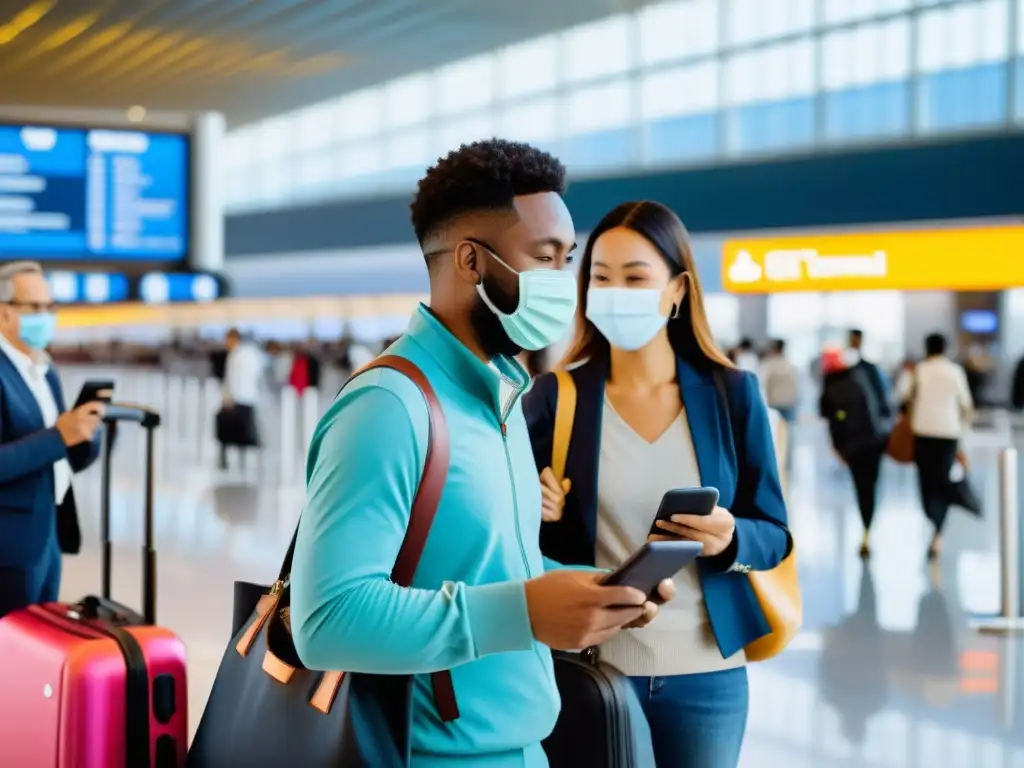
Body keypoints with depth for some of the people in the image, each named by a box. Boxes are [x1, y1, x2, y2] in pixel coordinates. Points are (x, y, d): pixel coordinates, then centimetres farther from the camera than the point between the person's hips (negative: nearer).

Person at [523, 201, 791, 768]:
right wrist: (536, 516, -18)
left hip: (705, 675, 1)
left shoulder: (733, 393, 0)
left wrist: (730, 538, -18)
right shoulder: (554, 397, -2)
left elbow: (775, 535, 3)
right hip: (592, 669, -1)